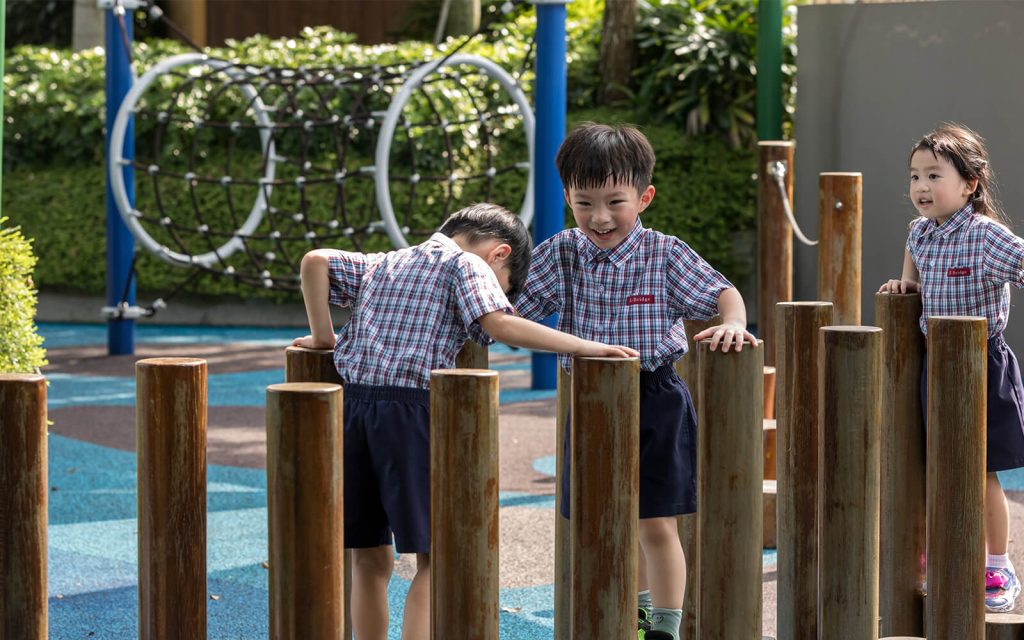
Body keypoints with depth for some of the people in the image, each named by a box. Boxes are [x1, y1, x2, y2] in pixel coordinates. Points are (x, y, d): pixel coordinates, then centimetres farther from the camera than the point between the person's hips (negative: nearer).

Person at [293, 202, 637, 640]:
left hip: (350, 406, 6)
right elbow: (501, 325, -12)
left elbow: (315, 262, 11)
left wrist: (322, 336, 16)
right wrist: (585, 347, -9)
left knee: (370, 558, 12)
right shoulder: (467, 265, 3)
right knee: (434, 557, -1)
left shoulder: (381, 264, 23)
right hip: (410, 411, -6)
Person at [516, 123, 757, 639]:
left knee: (655, 524, -2)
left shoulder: (664, 255, -8)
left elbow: (722, 292, -4)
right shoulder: (559, 254, -2)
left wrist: (732, 323, -24)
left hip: (654, 399, -3)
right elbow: (514, 311, 1)